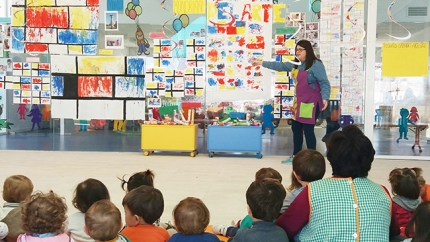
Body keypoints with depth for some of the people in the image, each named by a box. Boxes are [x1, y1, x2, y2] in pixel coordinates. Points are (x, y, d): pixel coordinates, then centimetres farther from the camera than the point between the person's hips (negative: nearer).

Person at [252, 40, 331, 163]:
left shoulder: (316, 65, -14)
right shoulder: (295, 64, 10)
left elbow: (324, 83, -16)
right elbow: (280, 66, 16)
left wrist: (325, 98, -30)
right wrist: (261, 63, 15)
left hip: (311, 103, -9)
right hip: (299, 102, 9)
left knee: (308, 130, -5)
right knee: (296, 129, 15)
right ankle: (295, 156, 27)